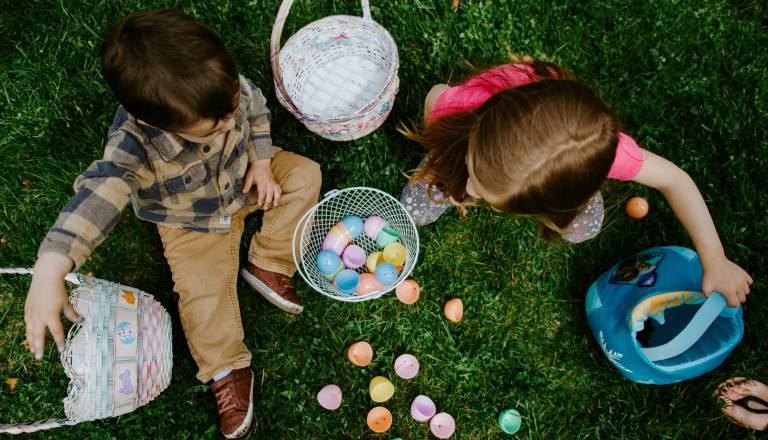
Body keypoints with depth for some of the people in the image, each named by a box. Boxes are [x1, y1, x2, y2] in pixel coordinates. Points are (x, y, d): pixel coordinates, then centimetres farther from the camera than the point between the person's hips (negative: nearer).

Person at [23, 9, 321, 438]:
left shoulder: (227, 86, -29)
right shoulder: (135, 145, -41)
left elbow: (257, 110, -7)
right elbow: (100, 193, -53)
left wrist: (261, 163, -13)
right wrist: (50, 270, -64)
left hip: (243, 178, 4)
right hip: (193, 222, -3)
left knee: (304, 174, -7)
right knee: (202, 290, -12)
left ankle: (267, 266, -4)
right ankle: (227, 371, 8)